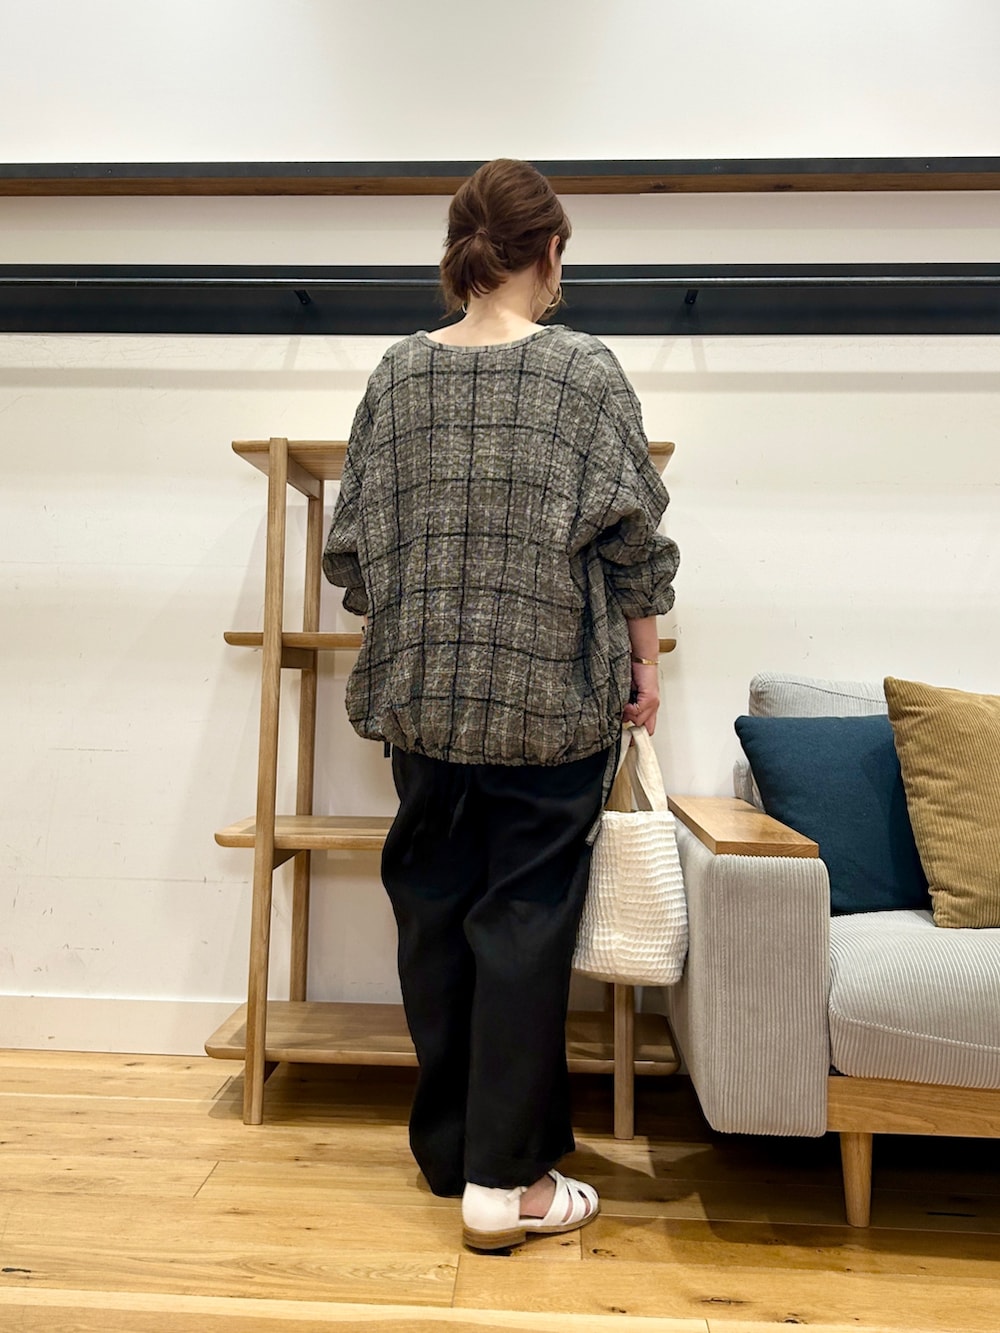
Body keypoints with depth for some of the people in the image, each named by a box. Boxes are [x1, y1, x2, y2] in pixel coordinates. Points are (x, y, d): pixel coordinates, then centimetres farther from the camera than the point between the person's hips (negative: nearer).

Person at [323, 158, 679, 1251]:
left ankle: (448, 1147, 29)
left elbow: (353, 545, 7)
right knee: (526, 920, 4)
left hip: (423, 693, 4)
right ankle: (505, 1178, 14)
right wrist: (645, 664, 6)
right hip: (551, 697, -3)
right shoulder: (586, 370, -3)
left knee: (433, 909, 13)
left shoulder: (397, 372, 6)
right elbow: (633, 542, -5)